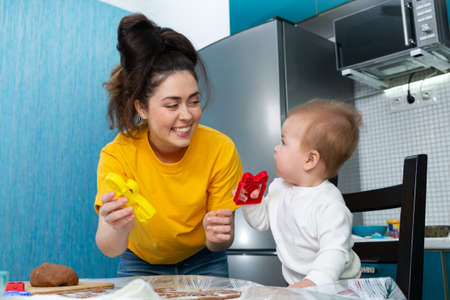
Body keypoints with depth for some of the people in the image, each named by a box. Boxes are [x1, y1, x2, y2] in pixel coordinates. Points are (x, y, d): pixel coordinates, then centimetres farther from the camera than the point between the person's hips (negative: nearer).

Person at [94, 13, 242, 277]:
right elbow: (109, 249, -28)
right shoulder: (118, 154, -24)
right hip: (142, 263, 0)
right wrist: (118, 229, -49)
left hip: (201, 262, 0)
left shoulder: (220, 149, -23)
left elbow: (219, 244, -15)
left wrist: (217, 236, -37)